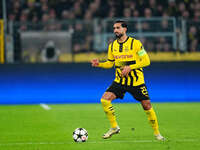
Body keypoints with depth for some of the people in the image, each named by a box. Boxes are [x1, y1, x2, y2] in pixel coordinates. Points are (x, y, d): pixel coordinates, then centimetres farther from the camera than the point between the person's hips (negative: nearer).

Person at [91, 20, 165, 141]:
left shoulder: (135, 43, -9)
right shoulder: (112, 46, 6)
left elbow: (146, 61, -11)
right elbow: (110, 63, 18)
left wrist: (130, 67, -21)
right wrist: (99, 64, -2)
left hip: (136, 81, -4)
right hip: (119, 81, 4)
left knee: (147, 105, -2)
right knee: (104, 100, -15)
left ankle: (157, 133, 16)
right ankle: (114, 127, -1)